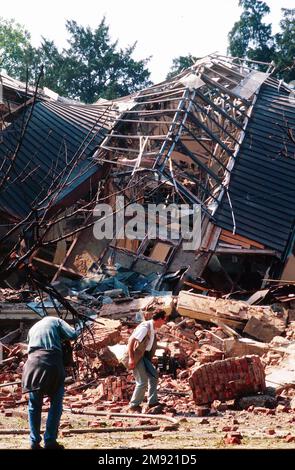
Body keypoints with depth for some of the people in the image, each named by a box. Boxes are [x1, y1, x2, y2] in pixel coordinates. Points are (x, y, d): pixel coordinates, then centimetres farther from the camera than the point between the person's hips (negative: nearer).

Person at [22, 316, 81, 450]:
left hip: (33, 363, 4)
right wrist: (80, 329, 24)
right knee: (56, 404, 8)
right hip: (52, 363, -4)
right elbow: (72, 335, 4)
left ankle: (34, 442, 13)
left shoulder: (33, 328, 30)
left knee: (34, 406, 14)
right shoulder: (56, 321, 16)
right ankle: (50, 441, 6)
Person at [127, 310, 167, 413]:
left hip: (144, 355, 9)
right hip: (136, 356, -9)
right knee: (142, 382, -8)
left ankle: (152, 402, 6)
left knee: (153, 375, 2)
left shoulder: (153, 329, 5)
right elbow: (131, 341, -24)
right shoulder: (145, 327, -22)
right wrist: (131, 359, -26)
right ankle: (134, 405, 6)